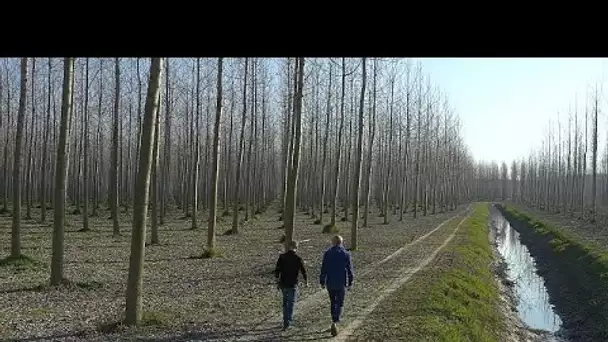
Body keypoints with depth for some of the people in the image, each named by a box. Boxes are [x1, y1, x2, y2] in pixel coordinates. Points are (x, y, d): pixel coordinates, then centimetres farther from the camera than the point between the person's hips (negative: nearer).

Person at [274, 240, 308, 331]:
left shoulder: (282, 257, -2)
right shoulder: (298, 258, -10)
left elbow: (277, 270, -1)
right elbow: (303, 271, -5)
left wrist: (278, 282, 10)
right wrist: (306, 282, 12)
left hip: (283, 283, 4)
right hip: (292, 284, -4)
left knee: (285, 302, 21)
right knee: (291, 304, 4)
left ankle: (286, 320, 29)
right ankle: (287, 323, -5)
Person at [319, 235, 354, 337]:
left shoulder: (327, 253, -2)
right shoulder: (346, 254, -5)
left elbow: (323, 268, -1)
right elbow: (349, 269, -2)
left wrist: (322, 282, 7)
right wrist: (350, 283, 7)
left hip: (330, 283, 2)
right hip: (341, 283, -2)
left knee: (333, 302, 18)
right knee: (339, 303, 3)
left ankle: (334, 322, 26)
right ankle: (334, 322, -15)